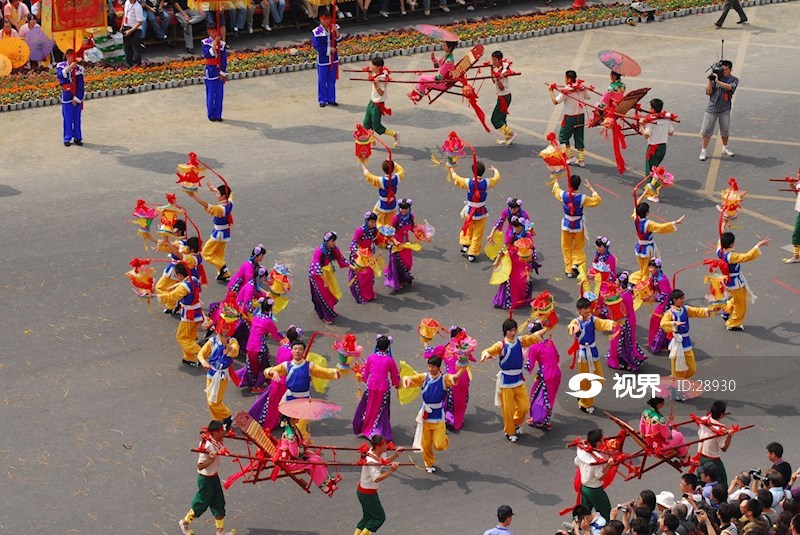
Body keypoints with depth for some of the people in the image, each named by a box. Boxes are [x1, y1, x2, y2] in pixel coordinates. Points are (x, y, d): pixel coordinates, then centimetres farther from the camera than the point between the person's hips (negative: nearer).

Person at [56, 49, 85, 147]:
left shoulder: (79, 68, -5)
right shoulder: (61, 66, 0)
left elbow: (80, 85, -5)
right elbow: (60, 75, -21)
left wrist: (76, 98, -9)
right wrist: (69, 67, -30)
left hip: (77, 96, 0)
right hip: (67, 96, 0)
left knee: (77, 118, 6)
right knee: (68, 118, 2)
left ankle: (77, 137, 15)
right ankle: (67, 138, 9)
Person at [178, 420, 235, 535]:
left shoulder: (217, 443, -6)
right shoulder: (207, 446, -29)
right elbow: (200, 466, -27)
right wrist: (212, 459, -36)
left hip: (214, 476, 9)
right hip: (206, 479, -9)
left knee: (219, 503, 14)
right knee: (201, 503, 8)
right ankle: (184, 523, 31)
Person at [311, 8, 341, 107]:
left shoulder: (333, 28, -3)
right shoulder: (316, 32, -15)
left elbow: (338, 40, -8)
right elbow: (317, 46, -18)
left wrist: (336, 31, -25)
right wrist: (329, 49, -15)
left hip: (333, 59, 4)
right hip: (323, 59, -4)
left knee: (332, 80, 13)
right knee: (322, 81, 6)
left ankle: (331, 99, 23)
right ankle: (322, 100, 17)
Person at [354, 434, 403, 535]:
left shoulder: (378, 454, -4)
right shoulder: (371, 461, -31)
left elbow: (385, 461, 13)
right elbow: (376, 478, -39)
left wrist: (396, 455, -4)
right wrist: (391, 470, -44)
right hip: (367, 493, -9)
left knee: (368, 516, 21)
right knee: (379, 517, 4)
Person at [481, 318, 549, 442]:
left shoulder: (520, 341, 0)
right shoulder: (501, 345, -14)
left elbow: (534, 337, 0)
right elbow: (488, 351, -25)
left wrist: (546, 328, -13)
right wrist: (485, 354, -50)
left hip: (519, 379, 4)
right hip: (506, 381, -4)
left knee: (525, 406, 7)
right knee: (508, 409, 4)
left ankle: (515, 424, 36)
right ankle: (509, 432, 25)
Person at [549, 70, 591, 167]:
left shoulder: (566, 90, -18)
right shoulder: (581, 88, -1)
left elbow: (555, 101, -20)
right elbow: (588, 97, 16)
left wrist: (551, 91, -8)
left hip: (570, 117, -6)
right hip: (581, 116, 6)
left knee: (563, 137, 12)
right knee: (579, 137, 14)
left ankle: (571, 156, 9)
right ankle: (581, 160, 16)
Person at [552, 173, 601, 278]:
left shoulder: (563, 195, -15)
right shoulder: (582, 198, -22)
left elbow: (555, 189, 9)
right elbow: (597, 200, -10)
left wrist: (556, 180, 28)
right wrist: (591, 188, -2)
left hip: (566, 225, 2)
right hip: (578, 226, -2)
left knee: (567, 248, 14)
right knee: (578, 247, 18)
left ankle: (569, 271, 18)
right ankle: (576, 263, -5)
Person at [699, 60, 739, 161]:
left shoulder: (734, 80, -2)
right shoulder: (715, 76, -2)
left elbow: (730, 87, -24)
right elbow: (709, 92, -4)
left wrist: (717, 81, -28)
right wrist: (710, 80, -15)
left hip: (724, 110, 1)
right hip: (712, 108, -1)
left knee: (725, 130, 13)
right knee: (706, 130, -1)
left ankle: (725, 148, 35)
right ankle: (703, 151, 7)